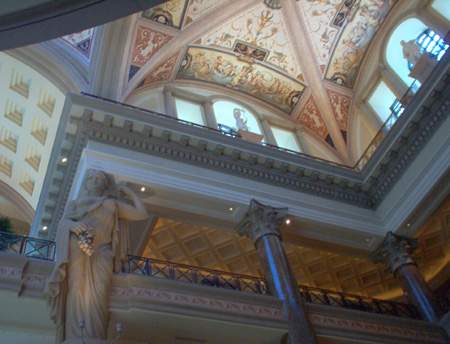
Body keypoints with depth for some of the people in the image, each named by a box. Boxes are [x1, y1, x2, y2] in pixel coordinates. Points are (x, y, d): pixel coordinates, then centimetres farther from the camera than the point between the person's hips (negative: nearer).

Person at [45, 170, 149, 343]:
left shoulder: (113, 204, 34)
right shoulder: (75, 203, 34)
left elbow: (142, 214, 28)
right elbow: (63, 220, 13)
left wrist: (131, 193, 38)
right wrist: (73, 225, -11)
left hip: (101, 251, 0)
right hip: (77, 248, 0)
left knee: (98, 292, -22)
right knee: (77, 289, -22)